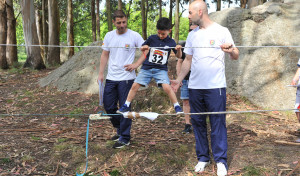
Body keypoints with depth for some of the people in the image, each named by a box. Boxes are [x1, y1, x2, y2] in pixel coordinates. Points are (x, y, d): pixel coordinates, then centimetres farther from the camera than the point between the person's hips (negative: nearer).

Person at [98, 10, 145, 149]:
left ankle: (124, 138, 10)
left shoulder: (134, 36, -6)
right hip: (111, 78, 5)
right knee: (108, 106, 10)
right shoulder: (109, 36, 7)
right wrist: (101, 73, 8)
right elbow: (105, 55, 13)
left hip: (126, 78, -5)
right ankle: (120, 129, 32)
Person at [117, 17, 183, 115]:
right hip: (147, 67, 2)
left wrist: (179, 49, -21)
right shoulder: (152, 38, 0)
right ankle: (126, 106, 14)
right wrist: (144, 48, -9)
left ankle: (177, 107, -6)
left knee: (167, 87, -21)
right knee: (135, 85, -1)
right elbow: (142, 48, 14)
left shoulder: (171, 42, -3)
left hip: (161, 69, -2)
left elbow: (179, 56, 0)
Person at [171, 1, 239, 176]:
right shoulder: (192, 35, 13)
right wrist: (179, 79, 8)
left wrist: (230, 50, -26)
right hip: (195, 87, 5)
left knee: (218, 124, -2)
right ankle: (203, 158, 19)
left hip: (216, 86, -5)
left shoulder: (221, 31, -1)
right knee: (198, 123, 8)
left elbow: (236, 56, -3)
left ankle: (221, 161, 7)